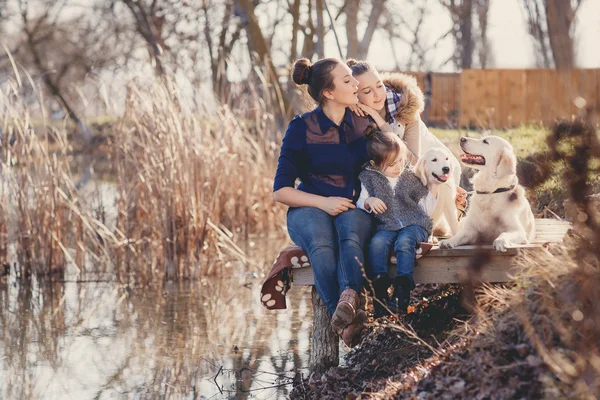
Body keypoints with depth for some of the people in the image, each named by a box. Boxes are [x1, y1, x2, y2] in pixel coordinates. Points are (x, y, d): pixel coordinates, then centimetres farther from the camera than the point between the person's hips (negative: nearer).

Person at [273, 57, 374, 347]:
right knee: (321, 245, -39)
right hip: (310, 209, -2)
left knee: (350, 235, -37)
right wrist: (323, 202, -16)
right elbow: (281, 191, -3)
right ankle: (346, 322, -58)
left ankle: (348, 300, -66)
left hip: (353, 209, 2)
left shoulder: (363, 125, 9)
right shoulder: (302, 129, -2)